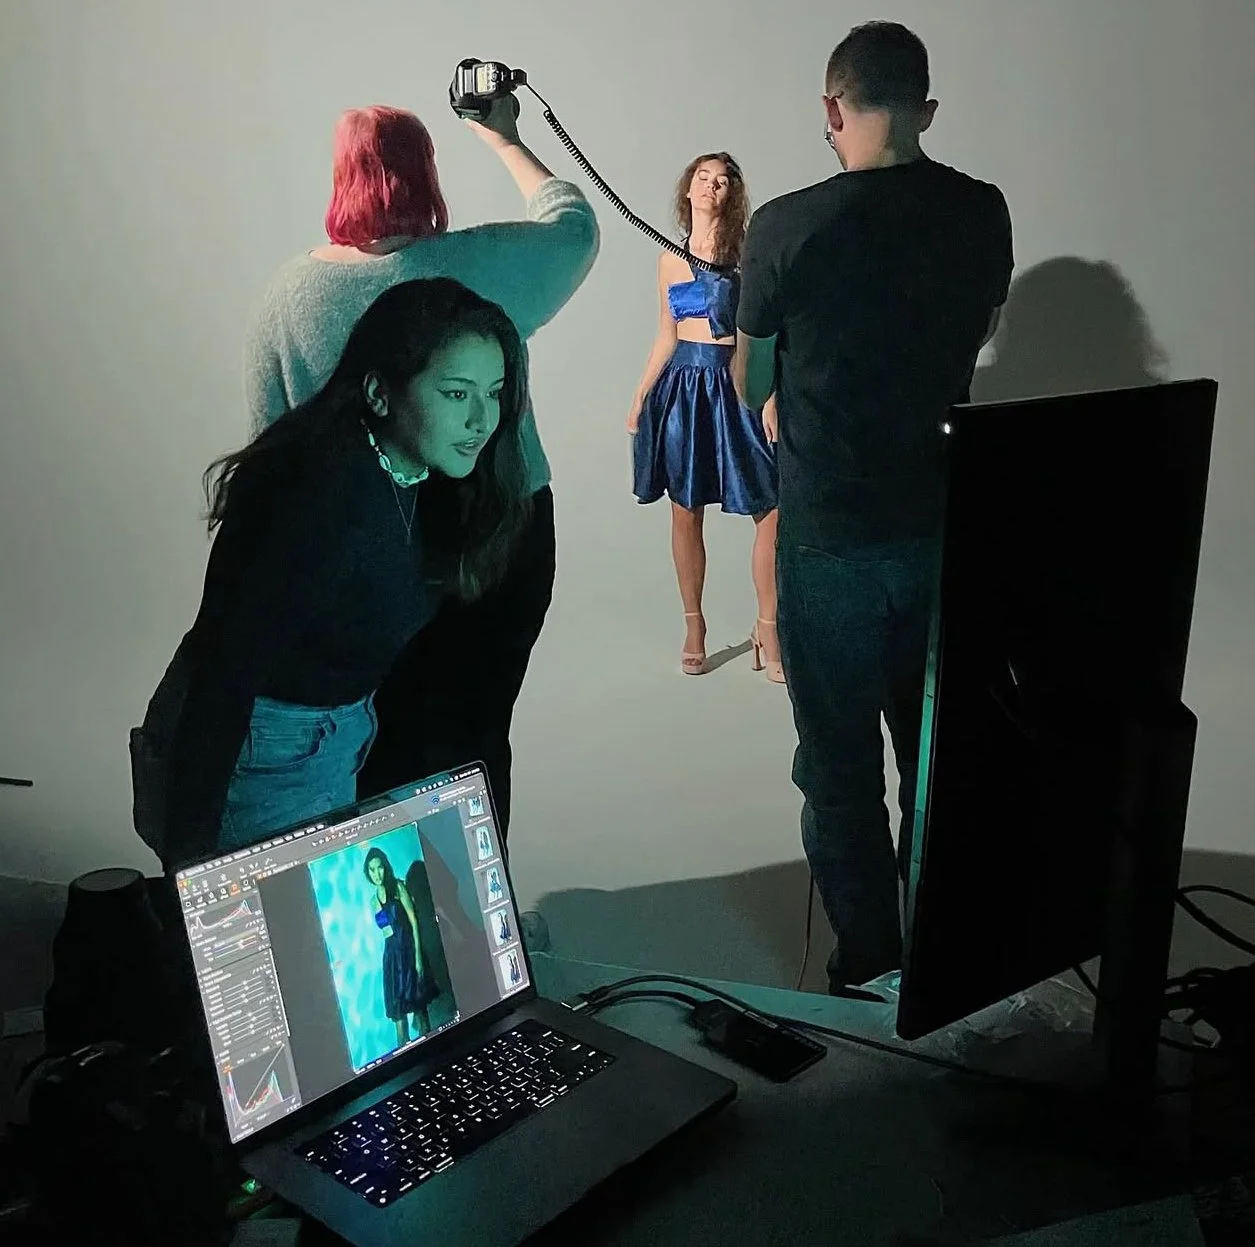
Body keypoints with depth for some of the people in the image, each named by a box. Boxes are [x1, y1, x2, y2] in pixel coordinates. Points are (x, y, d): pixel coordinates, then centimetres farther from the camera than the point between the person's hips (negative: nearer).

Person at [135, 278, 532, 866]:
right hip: (258, 748, -9)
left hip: (340, 726, 9)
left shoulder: (412, 478, -4)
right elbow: (226, 673, -30)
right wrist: (188, 853, -26)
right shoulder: (323, 495, -32)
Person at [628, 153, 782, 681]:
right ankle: (693, 624, 20)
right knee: (685, 512, 7)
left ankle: (767, 626, 6)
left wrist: (769, 396, -14)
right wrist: (640, 396, 14)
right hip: (681, 384, 3)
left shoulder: (745, 253, 0)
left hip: (733, 385, -3)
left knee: (770, 510, -7)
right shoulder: (670, 258, 11)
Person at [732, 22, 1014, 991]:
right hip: (946, 525, 5)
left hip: (831, 537, -4)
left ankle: (872, 971, 20)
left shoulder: (788, 228, -14)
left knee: (841, 763, 10)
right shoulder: (983, 211, -2)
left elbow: (751, 387, -2)